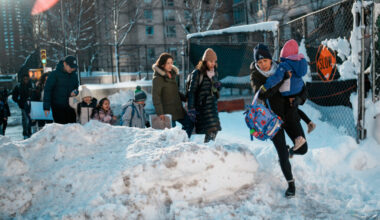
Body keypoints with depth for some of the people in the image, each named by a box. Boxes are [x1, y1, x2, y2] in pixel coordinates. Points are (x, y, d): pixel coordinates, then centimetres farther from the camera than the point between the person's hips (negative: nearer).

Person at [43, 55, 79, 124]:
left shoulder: (74, 75, 7)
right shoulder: (55, 74, -8)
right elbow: (47, 90, -7)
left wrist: (75, 92, -5)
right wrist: (46, 107, -12)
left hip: (70, 106, 5)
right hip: (58, 107, -5)